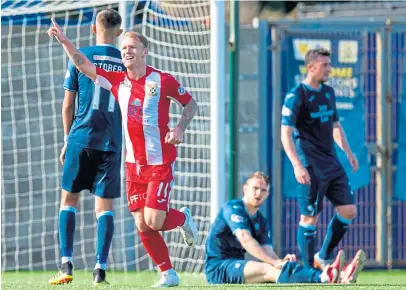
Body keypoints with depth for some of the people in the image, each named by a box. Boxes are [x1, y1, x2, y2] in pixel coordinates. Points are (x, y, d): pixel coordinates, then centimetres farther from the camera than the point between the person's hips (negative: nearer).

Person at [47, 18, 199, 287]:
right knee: (142, 225, 1)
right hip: (134, 163, 4)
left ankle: (183, 218, 20)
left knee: (153, 221, -13)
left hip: (160, 162, -4)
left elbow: (190, 103, 3)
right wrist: (65, 41, -17)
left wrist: (180, 128, -13)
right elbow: (84, 65, -4)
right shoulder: (117, 80, 2)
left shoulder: (163, 80, -8)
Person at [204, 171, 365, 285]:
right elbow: (245, 240, -24)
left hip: (236, 267, 7)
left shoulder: (261, 222, 16)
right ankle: (324, 279, -56)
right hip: (217, 267, -7)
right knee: (269, 269, -30)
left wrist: (281, 261, -22)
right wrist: (275, 262, -32)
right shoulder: (233, 208, -8)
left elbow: (268, 252, 3)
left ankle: (339, 278, -42)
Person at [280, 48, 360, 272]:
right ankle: (309, 270, 5)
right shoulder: (296, 96, -11)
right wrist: (297, 165, -25)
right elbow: (286, 133, -16)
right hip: (311, 167, -8)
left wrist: (348, 152, 17)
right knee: (310, 218, -3)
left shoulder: (328, 92, 12)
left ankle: (323, 258, 19)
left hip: (332, 164, 8)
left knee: (348, 211, 4)